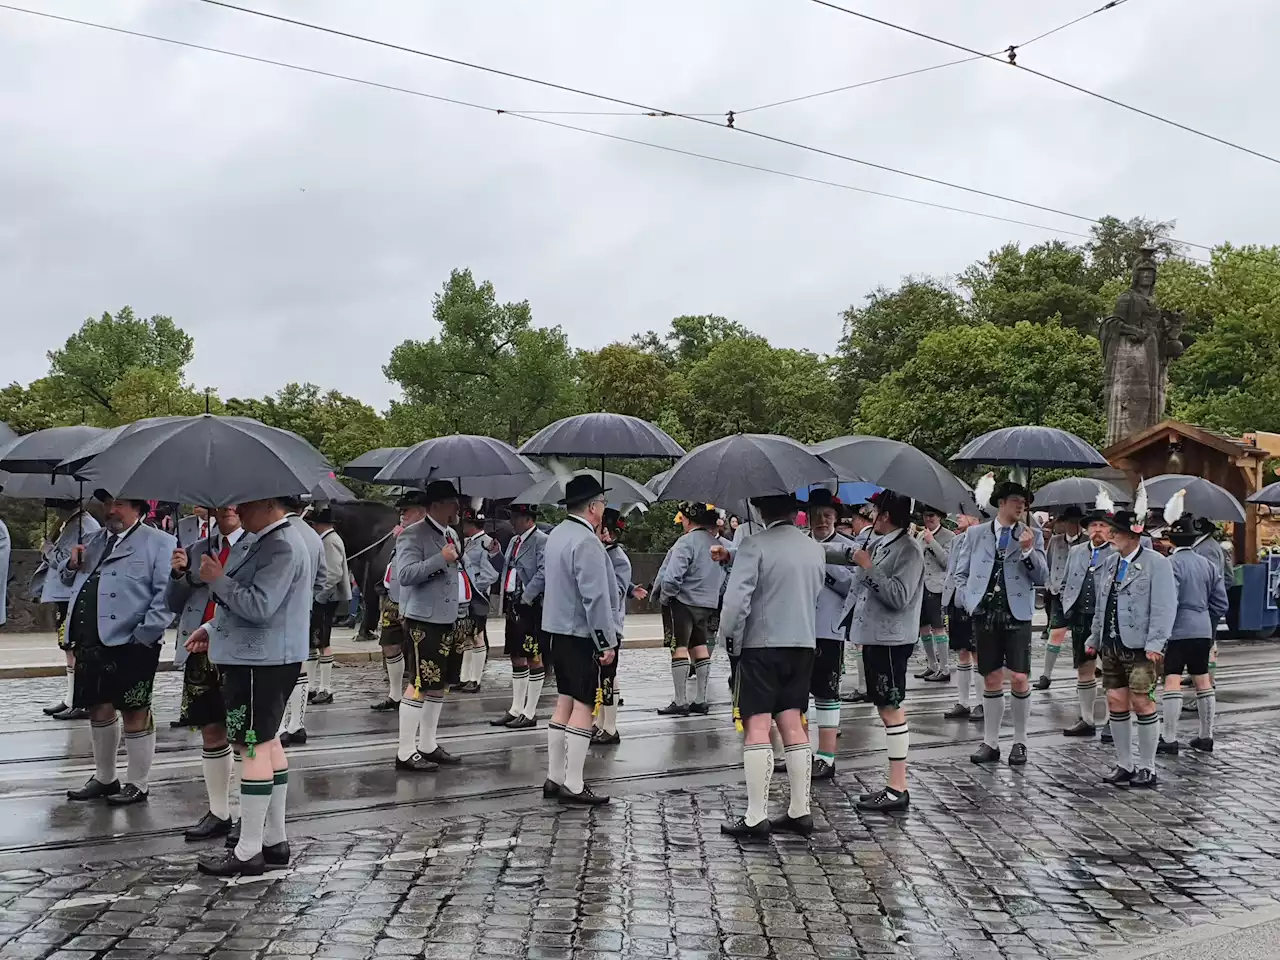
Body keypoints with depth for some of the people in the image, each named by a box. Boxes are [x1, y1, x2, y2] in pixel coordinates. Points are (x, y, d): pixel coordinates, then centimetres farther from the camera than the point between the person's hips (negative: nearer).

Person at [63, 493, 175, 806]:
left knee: (135, 713, 1)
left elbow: (166, 593, -11)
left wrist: (144, 635, -17)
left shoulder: (159, 542, -3)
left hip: (130, 644, -7)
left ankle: (137, 785, 12)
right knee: (99, 709, 15)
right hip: (90, 642, 7)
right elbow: (70, 580, 29)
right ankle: (104, 778, 30)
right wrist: (73, 565, 6)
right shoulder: (95, 540, 18)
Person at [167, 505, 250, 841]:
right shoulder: (195, 550, 14)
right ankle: (218, 813, 18)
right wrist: (178, 575, -4)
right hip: (202, 651, 5)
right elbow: (176, 604, 14)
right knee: (211, 732, 10)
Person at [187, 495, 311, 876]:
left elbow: (259, 606, -26)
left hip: (261, 662, -11)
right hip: (258, 656, 11)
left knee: (254, 746, -6)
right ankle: (275, 838, 25)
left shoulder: (282, 547, -20)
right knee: (268, 741, 15)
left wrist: (218, 580, -16)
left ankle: (249, 852, -1)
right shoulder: (265, 540, 14)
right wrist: (211, 628, 17)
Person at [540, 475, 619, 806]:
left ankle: (554, 778, 19)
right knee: (583, 705, -5)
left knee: (565, 702, 14)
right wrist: (607, 642, -16)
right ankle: (573, 786, -2)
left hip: (559, 629, 10)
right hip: (582, 633, -10)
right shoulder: (587, 542, -19)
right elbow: (595, 597, -21)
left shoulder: (557, 534, 11)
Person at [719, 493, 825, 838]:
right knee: (792, 725, 11)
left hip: (761, 644, -6)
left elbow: (737, 599, -18)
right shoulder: (816, 549, 8)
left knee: (757, 727, -3)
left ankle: (756, 818, -3)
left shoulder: (754, 545, -13)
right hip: (803, 643, 6)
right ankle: (800, 812, 14)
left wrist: (731, 635, -4)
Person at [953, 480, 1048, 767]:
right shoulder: (976, 534, 10)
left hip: (1017, 614, -1)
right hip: (985, 614, 1)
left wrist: (1028, 550, -15)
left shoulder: (1032, 536, 6)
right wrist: (968, 600, -1)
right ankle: (990, 743, 15)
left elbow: (1042, 577, 0)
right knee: (991, 679, 7)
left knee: (1019, 678, -6)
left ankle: (1020, 742, 9)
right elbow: (961, 573, 14)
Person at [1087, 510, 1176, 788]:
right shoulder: (1109, 563, 14)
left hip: (1140, 647, -6)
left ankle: (1147, 767, 6)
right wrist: (1095, 639, 20)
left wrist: (1155, 644, -19)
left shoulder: (1156, 563, -7)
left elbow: (1164, 607, -13)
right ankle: (1124, 764, 17)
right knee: (1116, 701, 6)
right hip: (1111, 646, 7)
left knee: (1141, 702, -6)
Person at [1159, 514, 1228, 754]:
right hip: (1203, 631, 7)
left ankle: (1170, 740, -5)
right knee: (1203, 680, 13)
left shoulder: (1171, 563, -12)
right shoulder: (1209, 565, 9)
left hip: (1177, 631, -7)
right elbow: (1220, 604, 11)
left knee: (1172, 681, -5)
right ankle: (1206, 737, 19)